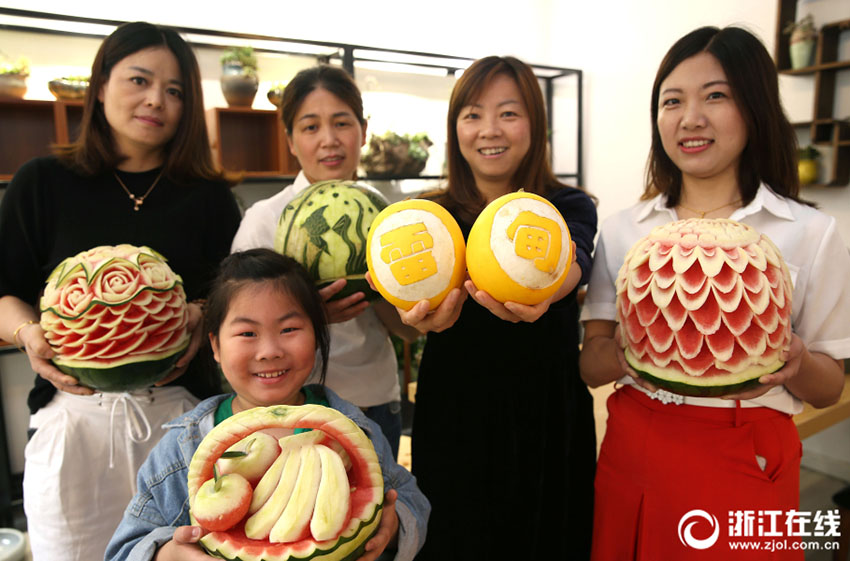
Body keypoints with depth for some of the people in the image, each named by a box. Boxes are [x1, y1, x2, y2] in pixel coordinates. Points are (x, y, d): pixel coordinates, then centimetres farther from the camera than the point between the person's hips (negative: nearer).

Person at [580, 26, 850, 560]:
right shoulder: (623, 230, 1)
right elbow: (590, 365, 0)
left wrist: (794, 362, -20)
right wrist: (622, 353, -21)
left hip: (746, 464, -1)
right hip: (633, 455, 2)